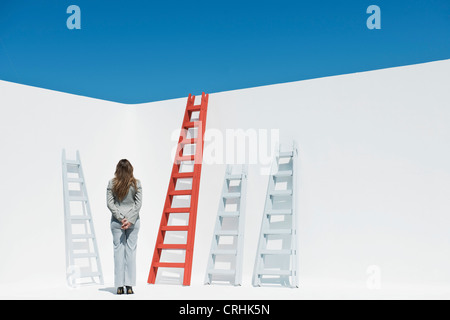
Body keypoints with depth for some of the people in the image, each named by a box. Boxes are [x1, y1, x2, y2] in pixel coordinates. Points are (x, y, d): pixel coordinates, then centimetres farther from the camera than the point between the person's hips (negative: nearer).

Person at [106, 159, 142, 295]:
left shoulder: (112, 183, -2)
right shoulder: (136, 183, -3)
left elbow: (110, 203, -5)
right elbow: (138, 203, -6)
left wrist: (121, 218, -6)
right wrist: (130, 220, -8)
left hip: (116, 221, 0)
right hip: (133, 219, 0)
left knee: (118, 250, 5)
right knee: (131, 250, 4)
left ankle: (119, 286, 4)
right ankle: (129, 285, 3)